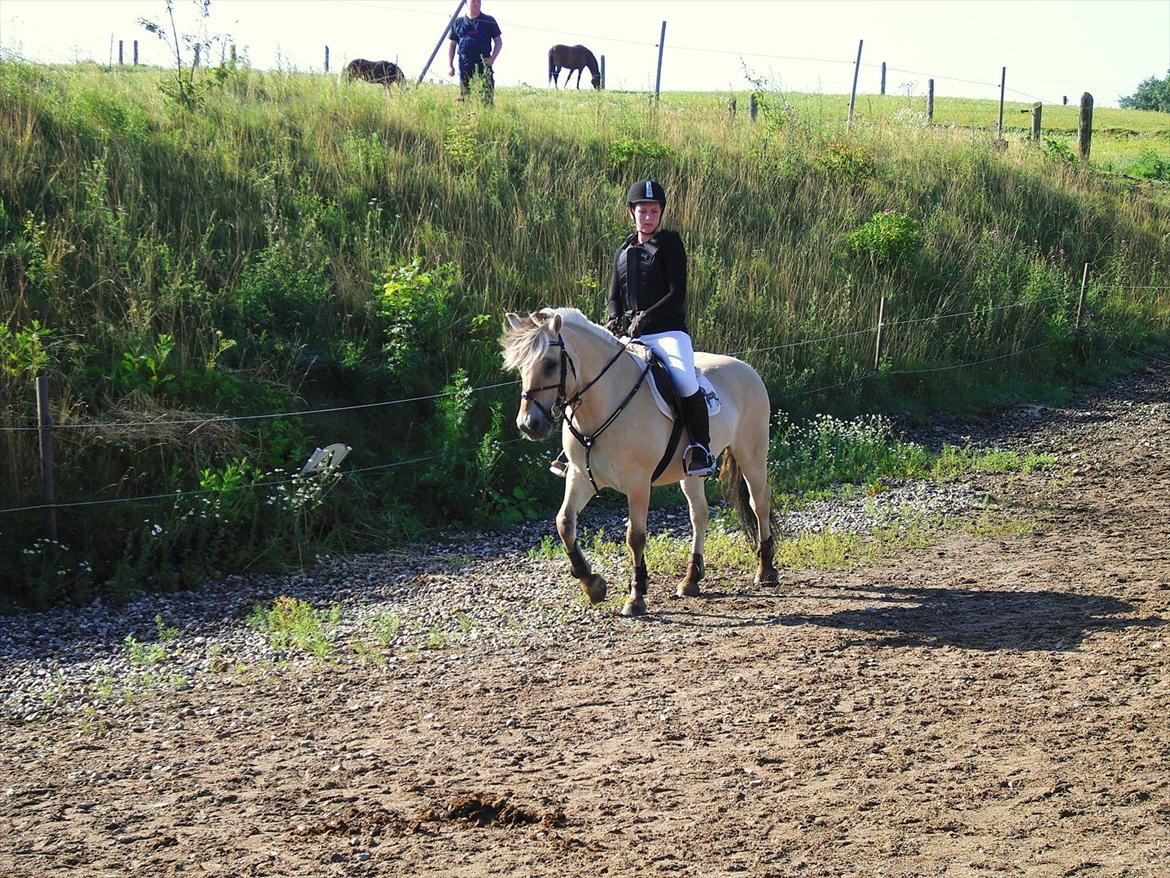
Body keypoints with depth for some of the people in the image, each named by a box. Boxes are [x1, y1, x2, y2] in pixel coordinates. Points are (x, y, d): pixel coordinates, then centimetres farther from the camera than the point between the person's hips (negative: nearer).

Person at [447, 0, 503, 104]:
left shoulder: (489, 21, 9)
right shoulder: (458, 22, 12)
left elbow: (498, 41, 11)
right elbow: (451, 44, 15)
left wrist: (492, 58, -5)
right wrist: (450, 66, 7)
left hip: (484, 64, -1)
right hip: (464, 66, 1)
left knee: (487, 98, -7)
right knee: (464, 97, 0)